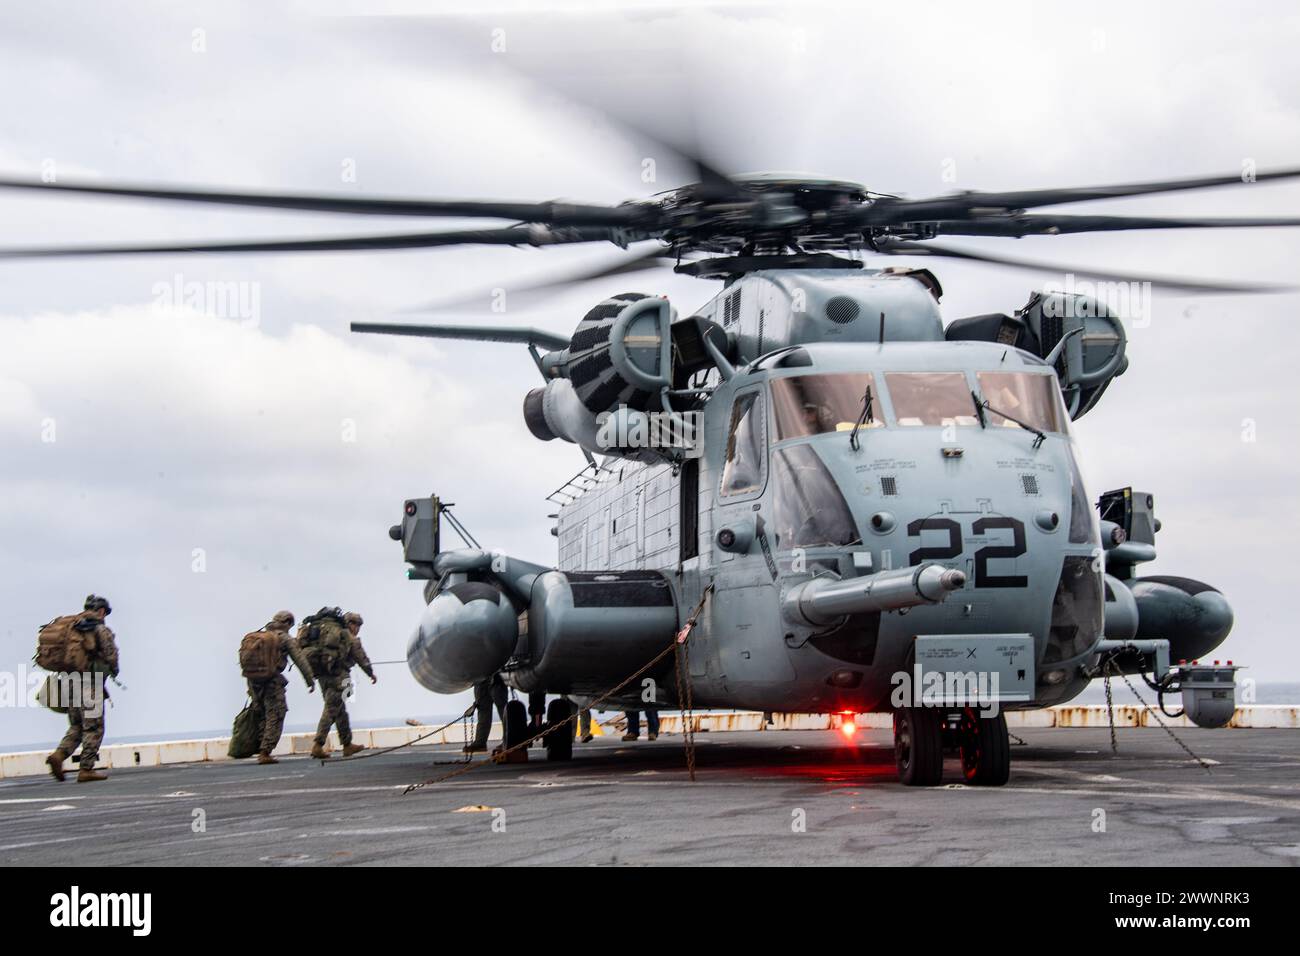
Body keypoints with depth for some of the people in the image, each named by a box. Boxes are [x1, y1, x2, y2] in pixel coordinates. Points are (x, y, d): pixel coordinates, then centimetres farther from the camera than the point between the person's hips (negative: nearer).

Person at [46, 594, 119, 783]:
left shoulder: (72, 628, 14)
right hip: (91, 684, -6)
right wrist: (114, 671, 13)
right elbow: (111, 657, -8)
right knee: (94, 729, 0)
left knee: (76, 727, 15)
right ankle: (86, 770, -3)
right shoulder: (102, 631, -5)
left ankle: (59, 755, -7)